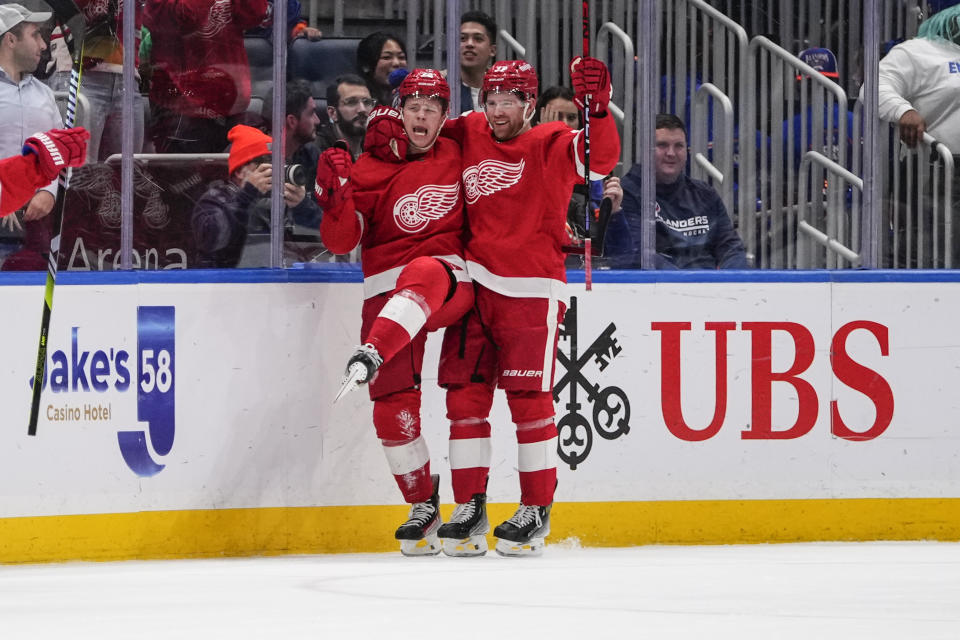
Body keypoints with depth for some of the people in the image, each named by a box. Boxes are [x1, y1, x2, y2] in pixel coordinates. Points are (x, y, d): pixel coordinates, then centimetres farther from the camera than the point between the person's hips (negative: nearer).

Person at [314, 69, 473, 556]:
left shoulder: (458, 158, 9)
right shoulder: (368, 170, 4)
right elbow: (340, 242, -3)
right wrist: (336, 196, -18)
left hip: (448, 281, -2)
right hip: (386, 291, 2)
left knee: (422, 276, -40)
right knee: (392, 400, -7)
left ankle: (371, 354, -60)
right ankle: (423, 506, 4)